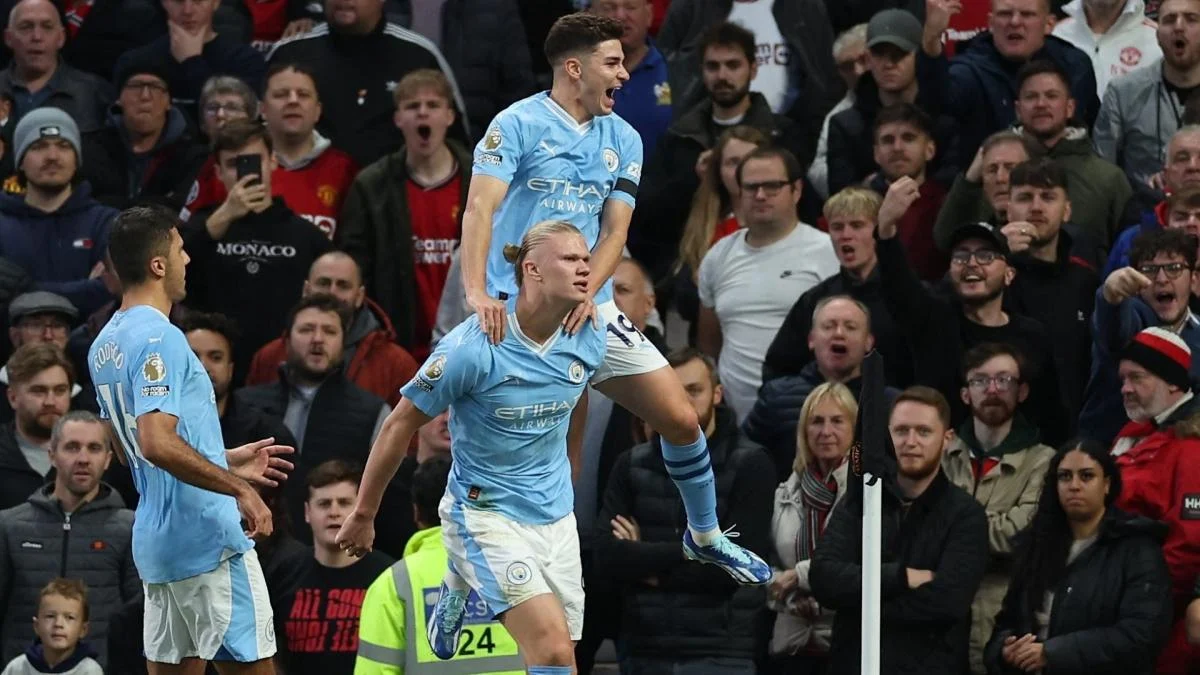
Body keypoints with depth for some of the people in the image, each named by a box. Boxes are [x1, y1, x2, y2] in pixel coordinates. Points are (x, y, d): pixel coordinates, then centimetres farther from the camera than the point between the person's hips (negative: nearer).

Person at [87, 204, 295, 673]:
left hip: (156, 541, 9)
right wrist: (238, 488, -20)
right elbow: (158, 444, -27)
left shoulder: (105, 344, 13)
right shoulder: (159, 339, -16)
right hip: (207, 539, -9)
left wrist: (228, 462, 26)